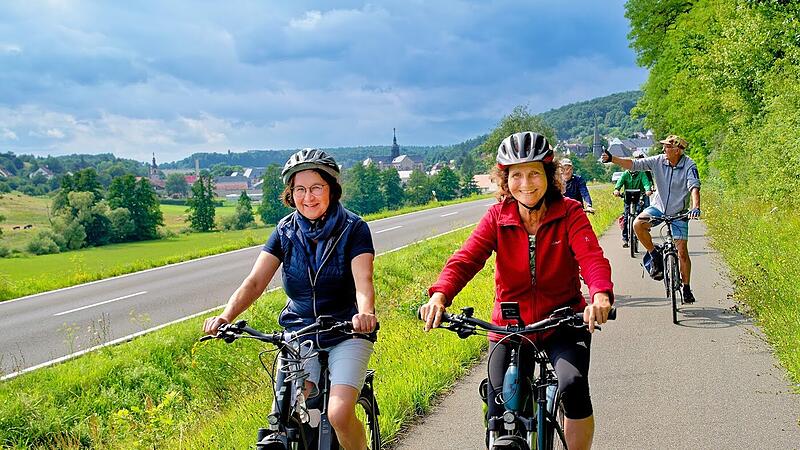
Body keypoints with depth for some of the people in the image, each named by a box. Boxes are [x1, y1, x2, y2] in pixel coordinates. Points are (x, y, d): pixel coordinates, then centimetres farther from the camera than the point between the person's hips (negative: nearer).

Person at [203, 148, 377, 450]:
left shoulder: (353, 229, -9)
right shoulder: (285, 232, -1)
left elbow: (363, 280, -23)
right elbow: (255, 281, -10)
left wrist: (365, 313, -45)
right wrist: (226, 316, -29)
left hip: (345, 334, -3)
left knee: (339, 414, -21)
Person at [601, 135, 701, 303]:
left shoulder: (689, 166, -15)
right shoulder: (659, 161, -8)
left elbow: (694, 187, -28)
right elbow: (634, 164, -10)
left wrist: (695, 208, -44)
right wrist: (612, 159, -23)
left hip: (678, 213, -2)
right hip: (658, 207, 2)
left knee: (682, 252, -5)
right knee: (638, 224, -28)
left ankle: (686, 288, 12)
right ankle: (654, 254, -4)